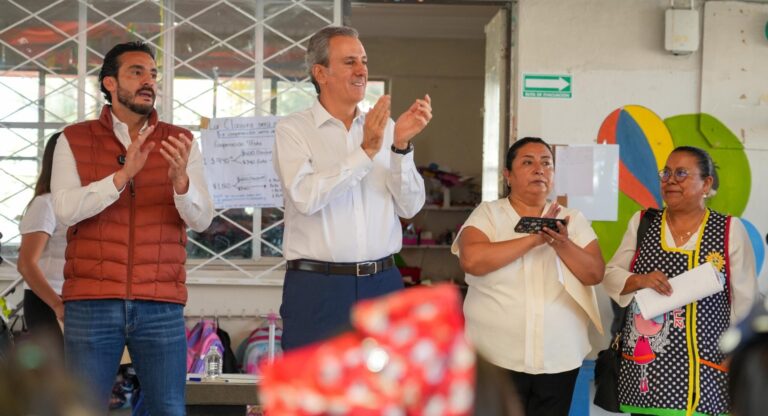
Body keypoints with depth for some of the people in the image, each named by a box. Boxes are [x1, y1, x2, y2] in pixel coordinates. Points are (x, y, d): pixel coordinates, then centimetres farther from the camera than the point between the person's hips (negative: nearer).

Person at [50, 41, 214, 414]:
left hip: (161, 306, 1)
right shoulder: (75, 140, 6)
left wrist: (180, 180, -23)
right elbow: (66, 210, -8)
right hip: (91, 303, 0)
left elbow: (201, 219, -2)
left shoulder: (180, 143, 8)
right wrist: (123, 175, -21)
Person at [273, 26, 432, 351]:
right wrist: (365, 152, -20)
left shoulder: (384, 128, 9)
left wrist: (401, 146, -12)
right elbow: (305, 197, -17)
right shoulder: (293, 129, -1)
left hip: (382, 285, 4)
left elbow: (410, 207, 2)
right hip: (317, 288, -4)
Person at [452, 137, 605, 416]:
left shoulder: (573, 219, 8)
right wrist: (534, 239, -17)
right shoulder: (487, 213, -1)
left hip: (559, 359, 3)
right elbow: (472, 261, -18)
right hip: (497, 358, -3)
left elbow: (595, 274, 1)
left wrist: (562, 244, -16)